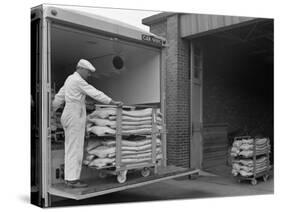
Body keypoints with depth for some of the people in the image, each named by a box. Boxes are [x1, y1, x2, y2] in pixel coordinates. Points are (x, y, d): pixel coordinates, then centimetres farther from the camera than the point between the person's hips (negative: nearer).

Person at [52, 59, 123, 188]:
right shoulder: (78, 80, -12)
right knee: (75, 148, -7)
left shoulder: (70, 79, 18)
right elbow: (95, 94, -16)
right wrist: (113, 102, -14)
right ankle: (73, 180, -3)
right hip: (75, 116, -10)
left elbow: (59, 97, 23)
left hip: (68, 115, 10)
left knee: (70, 148, 10)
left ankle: (69, 177, 15)